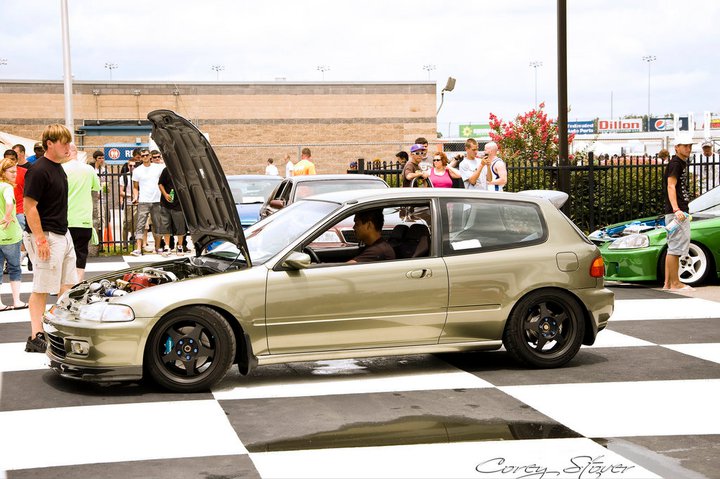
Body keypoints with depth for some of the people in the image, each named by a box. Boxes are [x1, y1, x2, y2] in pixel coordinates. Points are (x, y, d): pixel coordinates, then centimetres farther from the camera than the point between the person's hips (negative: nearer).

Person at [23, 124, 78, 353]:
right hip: (46, 236, -10)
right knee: (42, 288, -5)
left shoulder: (58, 168, 13)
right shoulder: (38, 170, -18)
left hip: (63, 234, 10)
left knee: (68, 285, 15)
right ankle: (36, 338, -1)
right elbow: (29, 206, -20)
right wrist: (40, 239, -23)